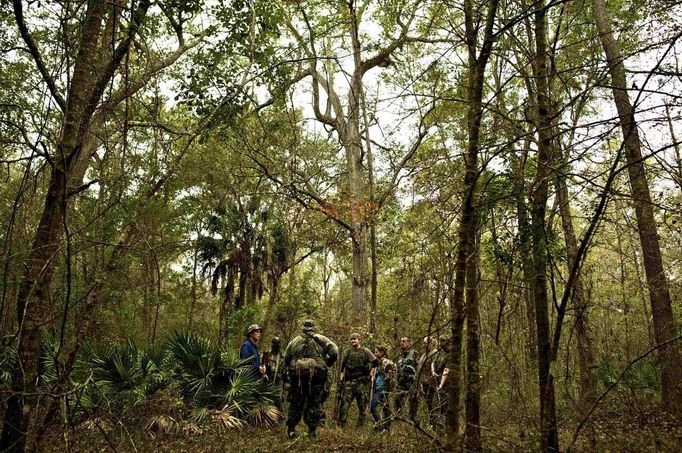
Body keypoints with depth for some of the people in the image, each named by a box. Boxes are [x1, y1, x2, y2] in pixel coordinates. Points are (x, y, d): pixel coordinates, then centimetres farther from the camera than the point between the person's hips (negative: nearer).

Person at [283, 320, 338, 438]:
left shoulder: (294, 341, 15)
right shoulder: (321, 339, 10)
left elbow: (286, 359, 14)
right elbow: (334, 352, -2)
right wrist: (326, 365, 11)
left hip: (297, 374, 2)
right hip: (317, 374, -2)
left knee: (295, 403, 14)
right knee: (315, 403, 8)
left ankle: (291, 429, 17)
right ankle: (312, 431, 8)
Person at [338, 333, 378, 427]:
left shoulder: (365, 351, 1)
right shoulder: (348, 352, 9)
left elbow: (375, 362, 4)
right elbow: (342, 365, 19)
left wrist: (371, 373, 1)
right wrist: (341, 376, 12)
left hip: (362, 381, -2)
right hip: (349, 381, 2)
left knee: (362, 403, 3)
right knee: (345, 401, -7)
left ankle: (361, 423, 14)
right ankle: (341, 422, -4)